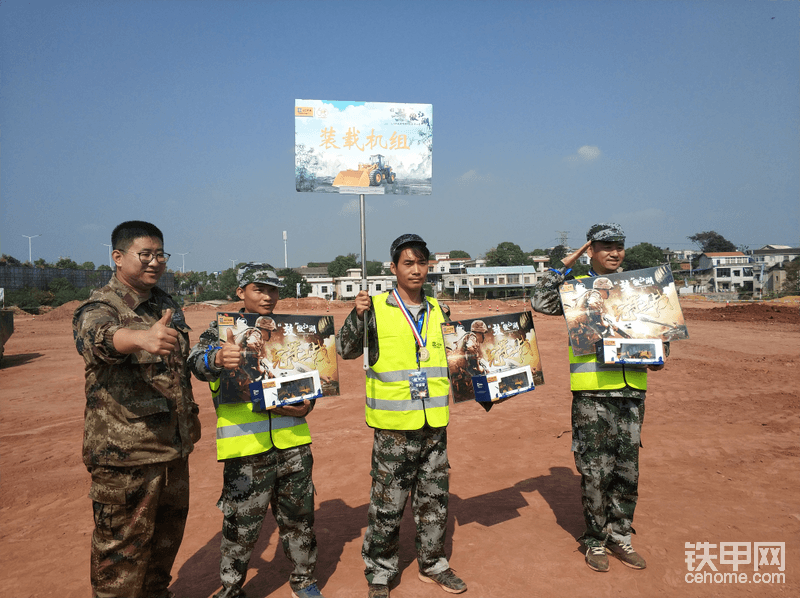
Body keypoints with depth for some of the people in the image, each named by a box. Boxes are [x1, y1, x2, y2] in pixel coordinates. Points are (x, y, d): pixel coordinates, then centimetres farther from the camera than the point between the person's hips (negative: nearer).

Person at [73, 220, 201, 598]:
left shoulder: (167, 306, 10)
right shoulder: (99, 308, -13)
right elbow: (100, 337, -39)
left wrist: (190, 413, 21)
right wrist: (141, 337, -60)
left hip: (174, 445, 7)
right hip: (125, 453, -7)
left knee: (169, 532, 21)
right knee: (123, 545, 6)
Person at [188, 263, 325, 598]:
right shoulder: (222, 331, -1)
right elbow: (198, 362, -21)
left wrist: (307, 404, -4)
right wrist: (218, 358, -45)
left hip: (293, 443, 4)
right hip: (246, 447, -3)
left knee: (299, 517, 15)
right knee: (242, 526, 6)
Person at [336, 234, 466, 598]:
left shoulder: (436, 310, 10)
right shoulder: (377, 309, -6)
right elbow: (345, 350, -9)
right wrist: (358, 315, -23)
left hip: (435, 424, 5)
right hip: (395, 426, -5)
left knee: (435, 498, 16)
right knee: (387, 504, 4)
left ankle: (432, 564, 35)